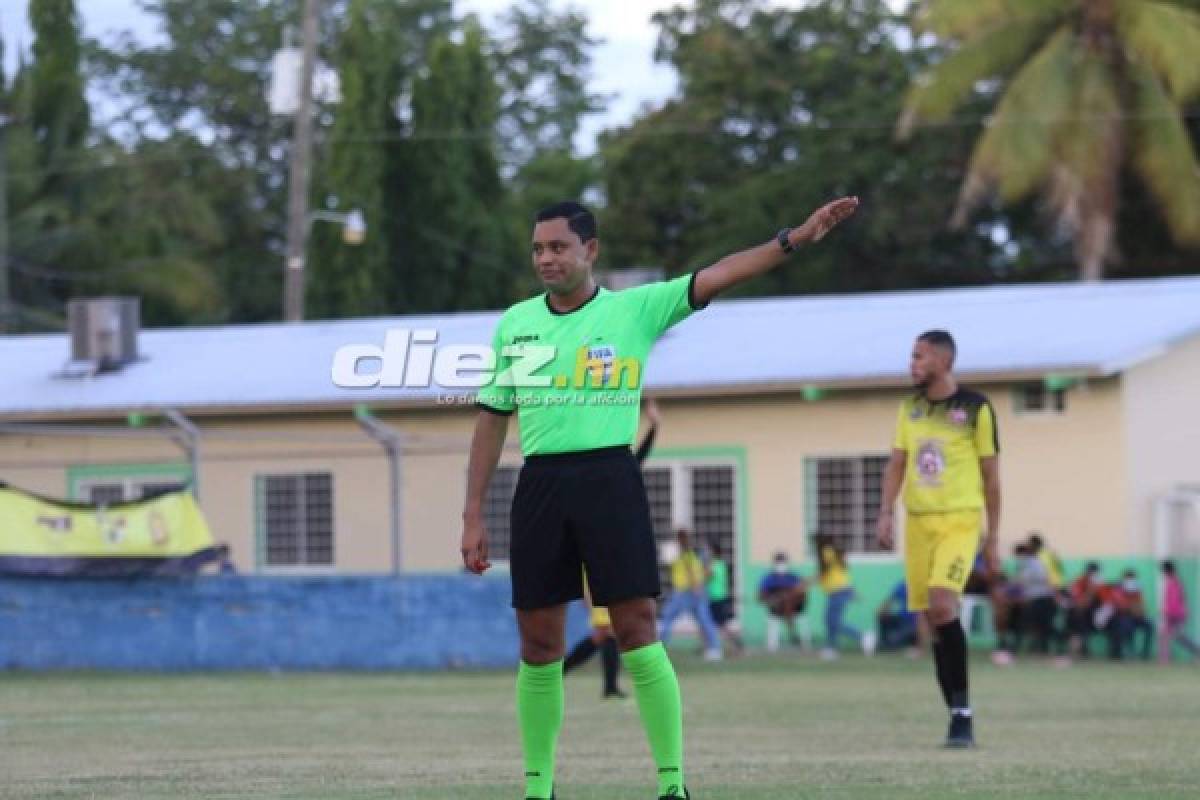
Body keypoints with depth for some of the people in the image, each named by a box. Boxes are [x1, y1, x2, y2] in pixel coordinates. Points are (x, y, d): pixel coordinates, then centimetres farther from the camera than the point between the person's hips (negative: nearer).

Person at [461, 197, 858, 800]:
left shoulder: (635, 309, 1)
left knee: (636, 632, -9)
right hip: (539, 482, 3)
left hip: (609, 476, -3)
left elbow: (717, 276, -9)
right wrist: (473, 516, 10)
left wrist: (797, 237, -21)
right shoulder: (514, 323, 10)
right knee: (539, 643, 6)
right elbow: (492, 419, 13)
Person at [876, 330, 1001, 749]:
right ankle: (959, 719, 10)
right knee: (933, 620, 3)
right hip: (918, 521, 5)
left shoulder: (975, 408, -2)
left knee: (942, 606, -23)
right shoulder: (909, 408, 12)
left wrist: (992, 538, 2)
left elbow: (991, 475, 2)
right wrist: (886, 513, -2)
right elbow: (896, 464, 14)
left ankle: (962, 711, -17)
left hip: (960, 521, -5)